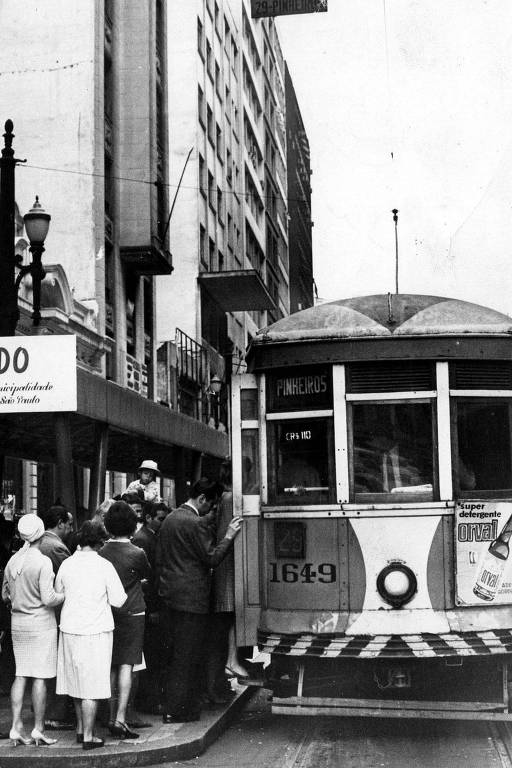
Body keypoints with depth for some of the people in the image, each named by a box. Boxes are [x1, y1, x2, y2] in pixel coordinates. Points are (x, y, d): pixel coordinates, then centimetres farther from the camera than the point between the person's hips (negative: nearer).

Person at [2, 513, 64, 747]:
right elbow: (48, 599, -19)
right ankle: (38, 729, 6)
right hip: (41, 623, -6)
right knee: (40, 677, 1)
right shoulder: (43, 562, -15)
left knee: (20, 675, 11)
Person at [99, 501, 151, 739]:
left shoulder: (100, 553, -4)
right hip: (132, 613, -4)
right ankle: (120, 718, -11)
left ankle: (112, 716, 17)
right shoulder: (137, 553, -12)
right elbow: (148, 575, 6)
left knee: (112, 666, 11)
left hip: (107, 613, 4)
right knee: (126, 666, -4)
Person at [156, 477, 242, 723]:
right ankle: (178, 711, 2)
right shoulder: (197, 523, -16)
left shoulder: (169, 519, 12)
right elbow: (212, 558, -16)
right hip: (191, 599, -8)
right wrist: (228, 536, -8)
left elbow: (159, 558, 16)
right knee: (187, 657, -1)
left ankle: (171, 706, 21)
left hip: (169, 596, 9)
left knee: (174, 654, 15)